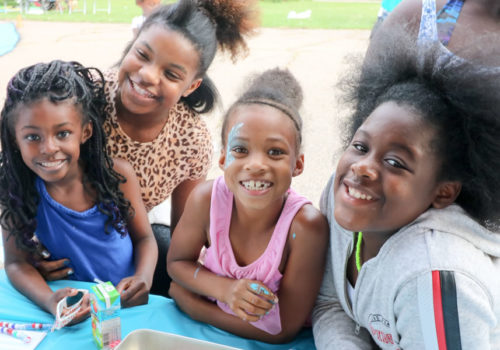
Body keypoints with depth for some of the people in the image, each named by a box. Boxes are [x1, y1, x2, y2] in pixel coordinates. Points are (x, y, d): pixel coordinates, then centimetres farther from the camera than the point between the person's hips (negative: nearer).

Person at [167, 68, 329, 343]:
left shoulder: (305, 225, -26)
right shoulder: (206, 199, -18)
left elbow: (283, 330, -20)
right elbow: (176, 261, -1)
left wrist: (185, 298, -17)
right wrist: (225, 289, -21)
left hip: (264, 342, -2)